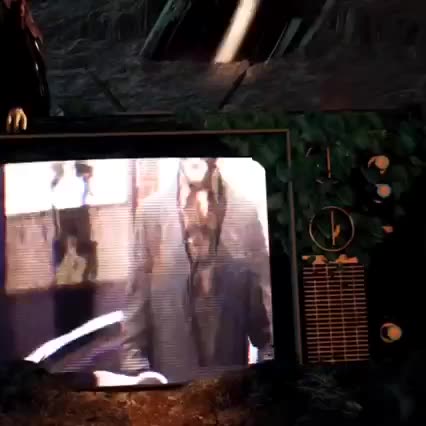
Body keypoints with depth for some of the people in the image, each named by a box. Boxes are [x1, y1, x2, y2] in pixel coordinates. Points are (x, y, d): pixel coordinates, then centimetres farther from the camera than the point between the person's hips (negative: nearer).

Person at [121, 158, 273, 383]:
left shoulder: (245, 211, 0)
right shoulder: (153, 209, -1)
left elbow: (263, 290, 2)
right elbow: (138, 288, 0)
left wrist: (271, 356, 0)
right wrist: (133, 360, -3)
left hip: (229, 363, 1)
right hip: (169, 363, 0)